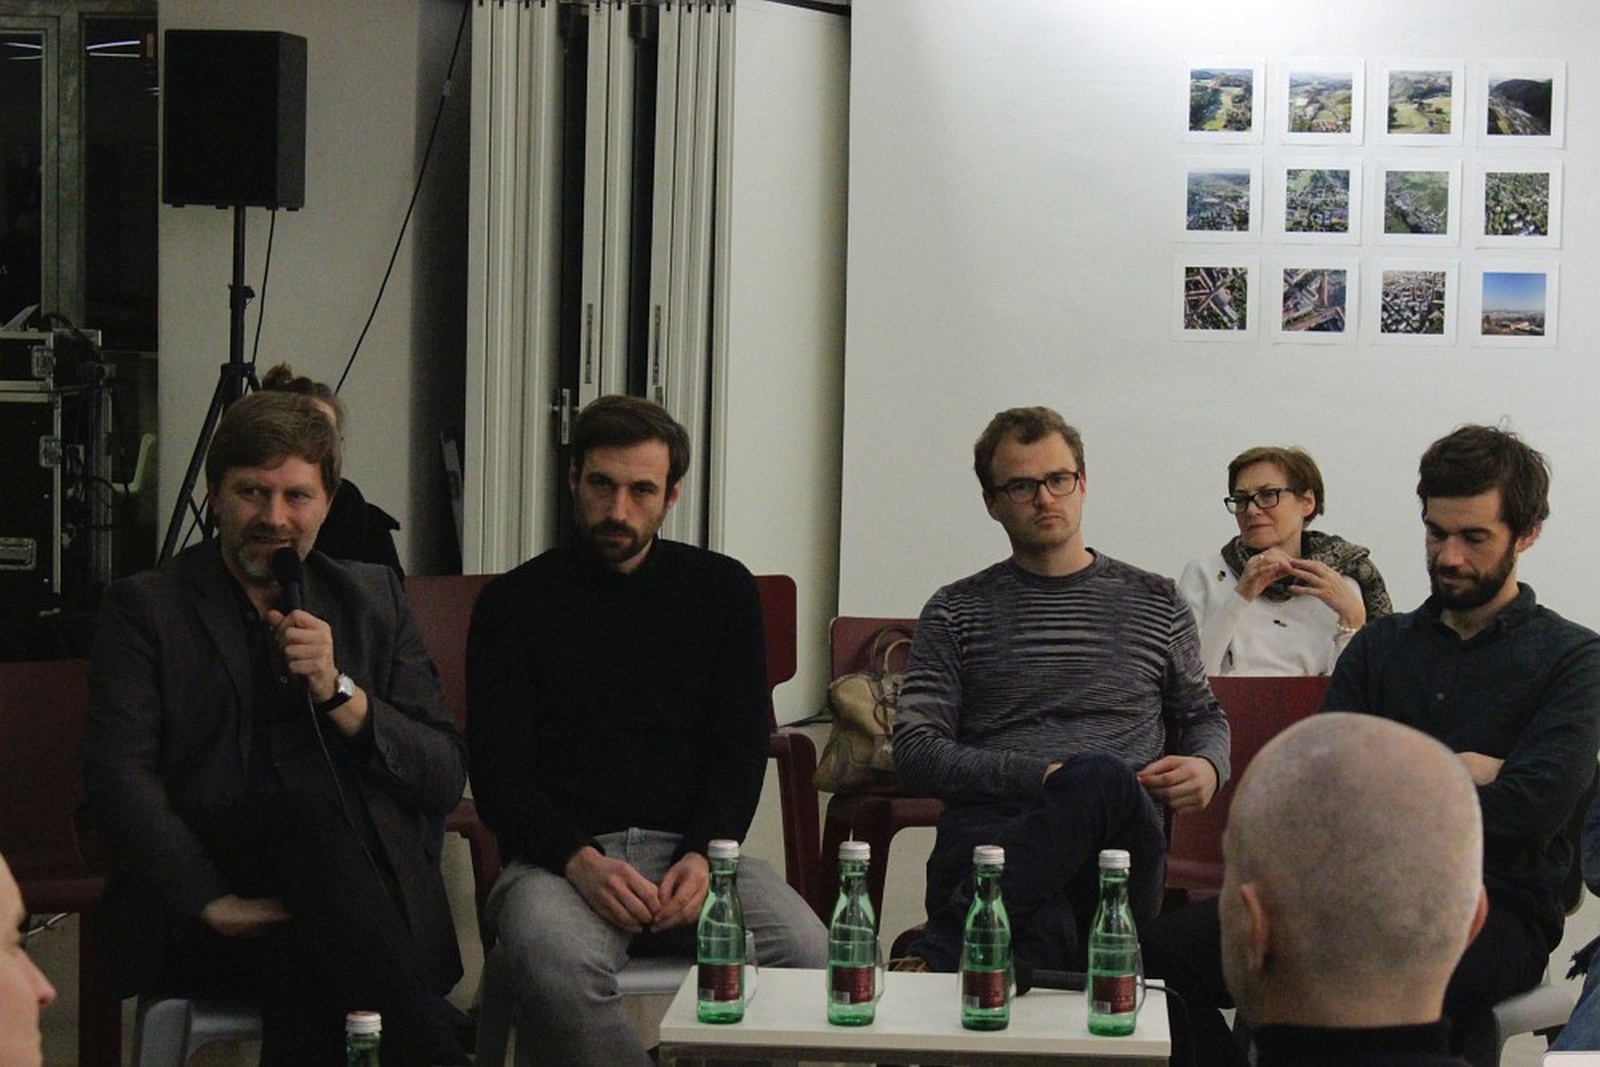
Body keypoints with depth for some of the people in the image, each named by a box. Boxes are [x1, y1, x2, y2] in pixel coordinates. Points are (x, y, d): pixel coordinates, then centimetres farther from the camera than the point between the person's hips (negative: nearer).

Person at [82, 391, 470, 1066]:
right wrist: (215, 903, -17)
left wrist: (339, 692, -7)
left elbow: (446, 777, 10)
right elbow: (117, 776, -4)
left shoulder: (373, 598, 18)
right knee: (307, 802, -32)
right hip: (196, 920, -1)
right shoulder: (145, 609, 9)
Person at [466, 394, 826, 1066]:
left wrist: (704, 856, -10)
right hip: (559, 854, -2)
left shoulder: (722, 589, 13)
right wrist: (581, 861, -18)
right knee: (554, 966, -37)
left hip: (690, 848, 2)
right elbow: (497, 774, 1)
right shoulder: (515, 602, 7)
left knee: (808, 953, -28)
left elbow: (742, 752, 10)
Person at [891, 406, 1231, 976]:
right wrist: (1040, 775, -8)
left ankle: (937, 952, -37)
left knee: (1100, 777, -39)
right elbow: (915, 753, 8)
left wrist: (1207, 767, 7)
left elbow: (1205, 715, 34)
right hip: (991, 827, -1)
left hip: (1119, 833, 2)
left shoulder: (1157, 603, 23)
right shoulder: (956, 612, 17)